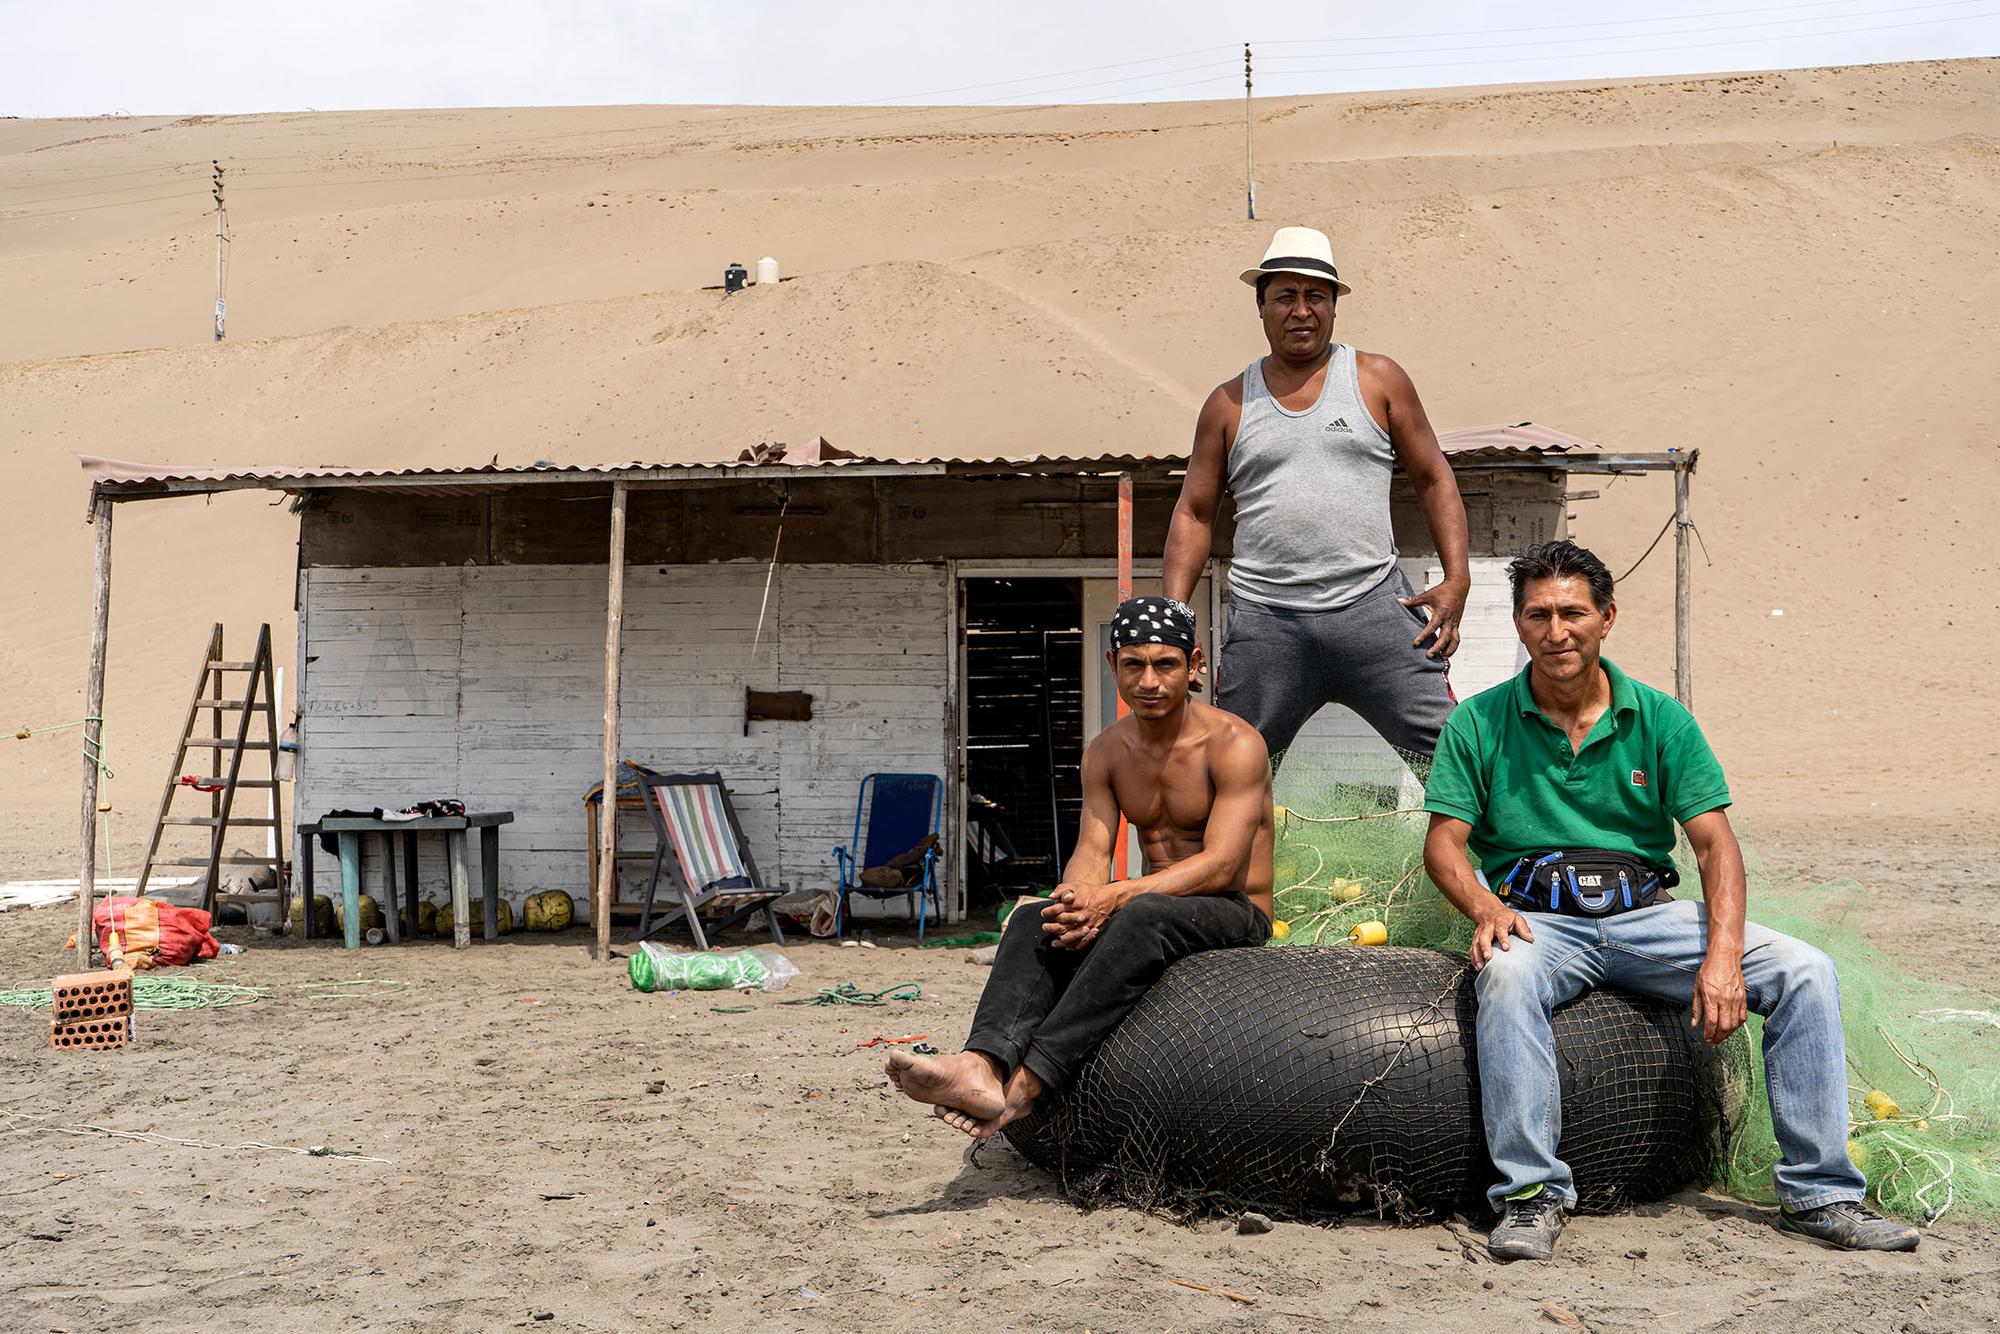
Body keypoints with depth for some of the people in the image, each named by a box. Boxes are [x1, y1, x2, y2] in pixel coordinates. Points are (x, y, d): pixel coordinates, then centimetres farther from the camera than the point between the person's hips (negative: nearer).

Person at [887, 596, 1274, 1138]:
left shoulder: (1234, 744, -12)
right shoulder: (1105, 753, 7)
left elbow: (1220, 864, -20)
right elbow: (1092, 850, -1)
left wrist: (1114, 896, -32)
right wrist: (1079, 900, -26)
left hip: (1236, 914, -6)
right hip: (1150, 907, 6)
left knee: (1144, 915, -38)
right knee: (1033, 921, -21)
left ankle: (1025, 1083, -45)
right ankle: (983, 1065, -47)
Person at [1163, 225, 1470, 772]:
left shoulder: (1378, 380, 8)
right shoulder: (1229, 404, 10)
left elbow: (1434, 479, 11)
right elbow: (1194, 513, 14)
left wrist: (1456, 581, -1)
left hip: (1372, 609, -1)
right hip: (1264, 623, 1)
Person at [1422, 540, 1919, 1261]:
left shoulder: (1660, 720, 6)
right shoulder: (1479, 723, 4)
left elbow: (1715, 841, 0)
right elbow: (1443, 840, 1)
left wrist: (1723, 953, -16)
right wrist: (1484, 907, -22)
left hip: (1647, 913, 2)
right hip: (1540, 919, -2)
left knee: (1807, 972, -17)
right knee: (1507, 975, -38)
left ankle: (1818, 1192, -10)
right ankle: (1531, 1192, -30)